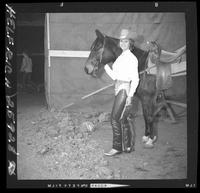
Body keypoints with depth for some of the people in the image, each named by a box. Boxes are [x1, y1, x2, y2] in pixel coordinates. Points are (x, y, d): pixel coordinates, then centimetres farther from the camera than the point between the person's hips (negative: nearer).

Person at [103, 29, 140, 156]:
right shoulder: (120, 57, 15)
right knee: (123, 119, 12)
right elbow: (114, 76, 17)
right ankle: (128, 146, 21)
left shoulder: (132, 58, -10)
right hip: (118, 88, 8)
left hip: (125, 88, -8)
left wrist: (130, 95, -19)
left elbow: (135, 79, -13)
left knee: (115, 119, -9)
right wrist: (105, 66, 9)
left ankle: (117, 147, -1)